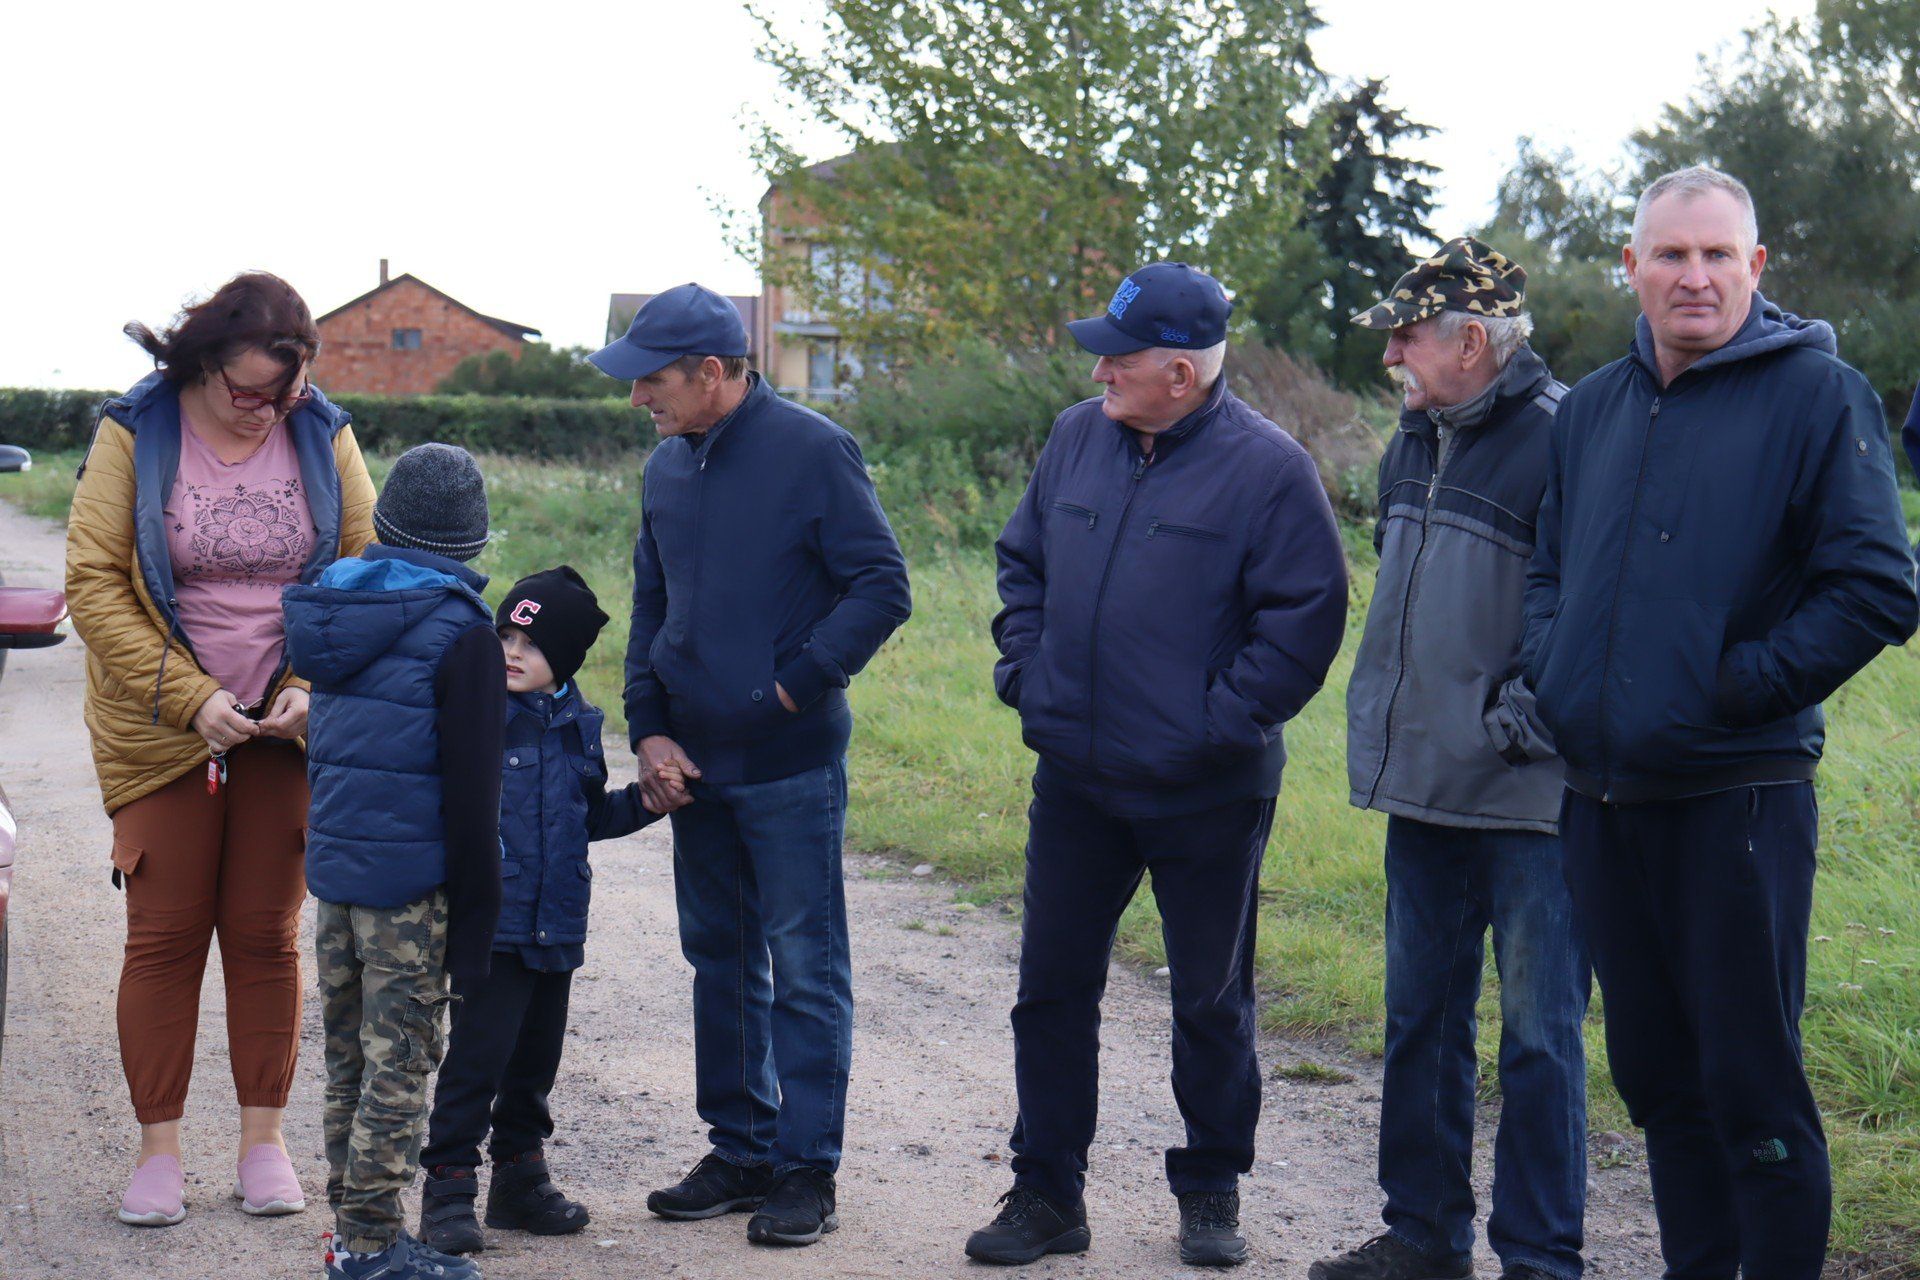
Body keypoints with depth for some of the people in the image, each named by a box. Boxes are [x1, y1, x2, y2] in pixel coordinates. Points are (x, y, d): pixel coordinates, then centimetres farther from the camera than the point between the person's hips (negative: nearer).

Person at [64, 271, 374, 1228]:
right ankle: (158, 1150, 11)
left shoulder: (323, 436, 0)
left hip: (285, 731, 1)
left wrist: (314, 687, -12)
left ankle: (263, 1139, 16)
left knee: (267, 935, 5)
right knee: (164, 934, 1)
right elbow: (94, 584, -8)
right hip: (160, 731, -1)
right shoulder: (135, 434, -6)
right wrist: (190, 696, -16)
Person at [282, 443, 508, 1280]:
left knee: (348, 1056, 15)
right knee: (398, 1060, 0)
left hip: (332, 867, 7)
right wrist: (475, 917, -7)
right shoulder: (461, 632, -11)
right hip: (410, 879, -7)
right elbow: (471, 793, -12)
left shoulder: (333, 609, 10)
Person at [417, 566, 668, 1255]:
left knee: (537, 1054, 15)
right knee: (478, 1055, -6)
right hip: (493, 922, -6)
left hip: (556, 925, 6)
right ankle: (449, 1187, 4)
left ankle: (520, 1177, 29)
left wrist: (643, 802, 9)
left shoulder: (577, 723, 10)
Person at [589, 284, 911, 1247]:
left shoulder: (812, 452, -10)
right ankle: (741, 1150, 25)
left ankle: (806, 1169, 7)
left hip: (791, 768, -7)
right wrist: (650, 730, 4)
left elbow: (882, 590, -11)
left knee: (804, 969, 0)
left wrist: (794, 689, -15)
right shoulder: (667, 469, 10)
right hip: (694, 767, 7)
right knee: (720, 960, 14)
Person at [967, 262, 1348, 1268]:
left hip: (1207, 794, -5)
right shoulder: (1078, 438, 5)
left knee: (1212, 1001, 10)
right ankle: (1046, 1194, 21)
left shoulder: (1266, 467, -12)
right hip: (1073, 779, 5)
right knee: (1052, 989, 9)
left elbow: (1307, 615, -12)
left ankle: (1210, 1193, 26)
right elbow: (1021, 560, 17)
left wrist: (1223, 719, -15)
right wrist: (1024, 669, 5)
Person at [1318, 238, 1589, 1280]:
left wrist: (1530, 715, -18)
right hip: (1425, 791, 9)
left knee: (1537, 1036, 0)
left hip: (1528, 801, -8)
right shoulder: (1415, 444, 13)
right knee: (1420, 1020, 16)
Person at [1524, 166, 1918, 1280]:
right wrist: (1550, 675, 6)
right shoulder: (1592, 408, 13)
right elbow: (1550, 570, 24)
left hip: (1738, 799, -6)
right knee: (1655, 1067, 15)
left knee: (1750, 1081, -2)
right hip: (1602, 799, 6)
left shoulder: (1818, 395, -5)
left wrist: (1741, 687, -15)